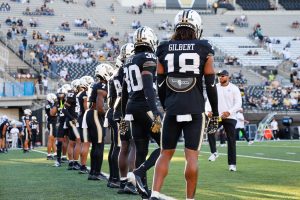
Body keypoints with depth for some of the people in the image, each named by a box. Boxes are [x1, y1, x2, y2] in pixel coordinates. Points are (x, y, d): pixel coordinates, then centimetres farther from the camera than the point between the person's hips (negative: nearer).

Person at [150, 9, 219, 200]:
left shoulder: (164, 49, 5)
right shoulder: (204, 49, -2)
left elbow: (160, 84, 8)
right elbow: (210, 84, 0)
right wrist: (215, 113, 9)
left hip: (172, 108, 2)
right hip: (195, 109, -2)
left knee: (166, 153, 11)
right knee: (192, 155, 0)